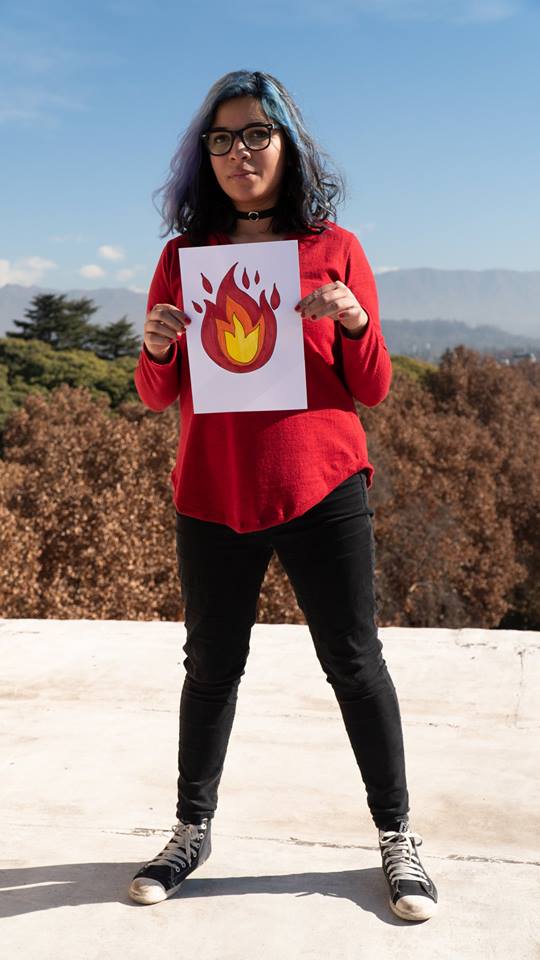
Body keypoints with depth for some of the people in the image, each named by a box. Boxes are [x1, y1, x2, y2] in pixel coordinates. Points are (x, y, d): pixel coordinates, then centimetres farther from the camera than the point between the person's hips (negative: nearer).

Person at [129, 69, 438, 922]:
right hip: (213, 497, 2)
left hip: (321, 490, -1)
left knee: (354, 660, 4)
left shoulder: (334, 248, 4)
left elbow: (374, 390, 4)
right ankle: (192, 832, 24)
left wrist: (354, 320, -15)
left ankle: (397, 836, 18)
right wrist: (158, 346, -12)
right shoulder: (185, 253, 8)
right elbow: (158, 397, 9)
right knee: (212, 663, 9)